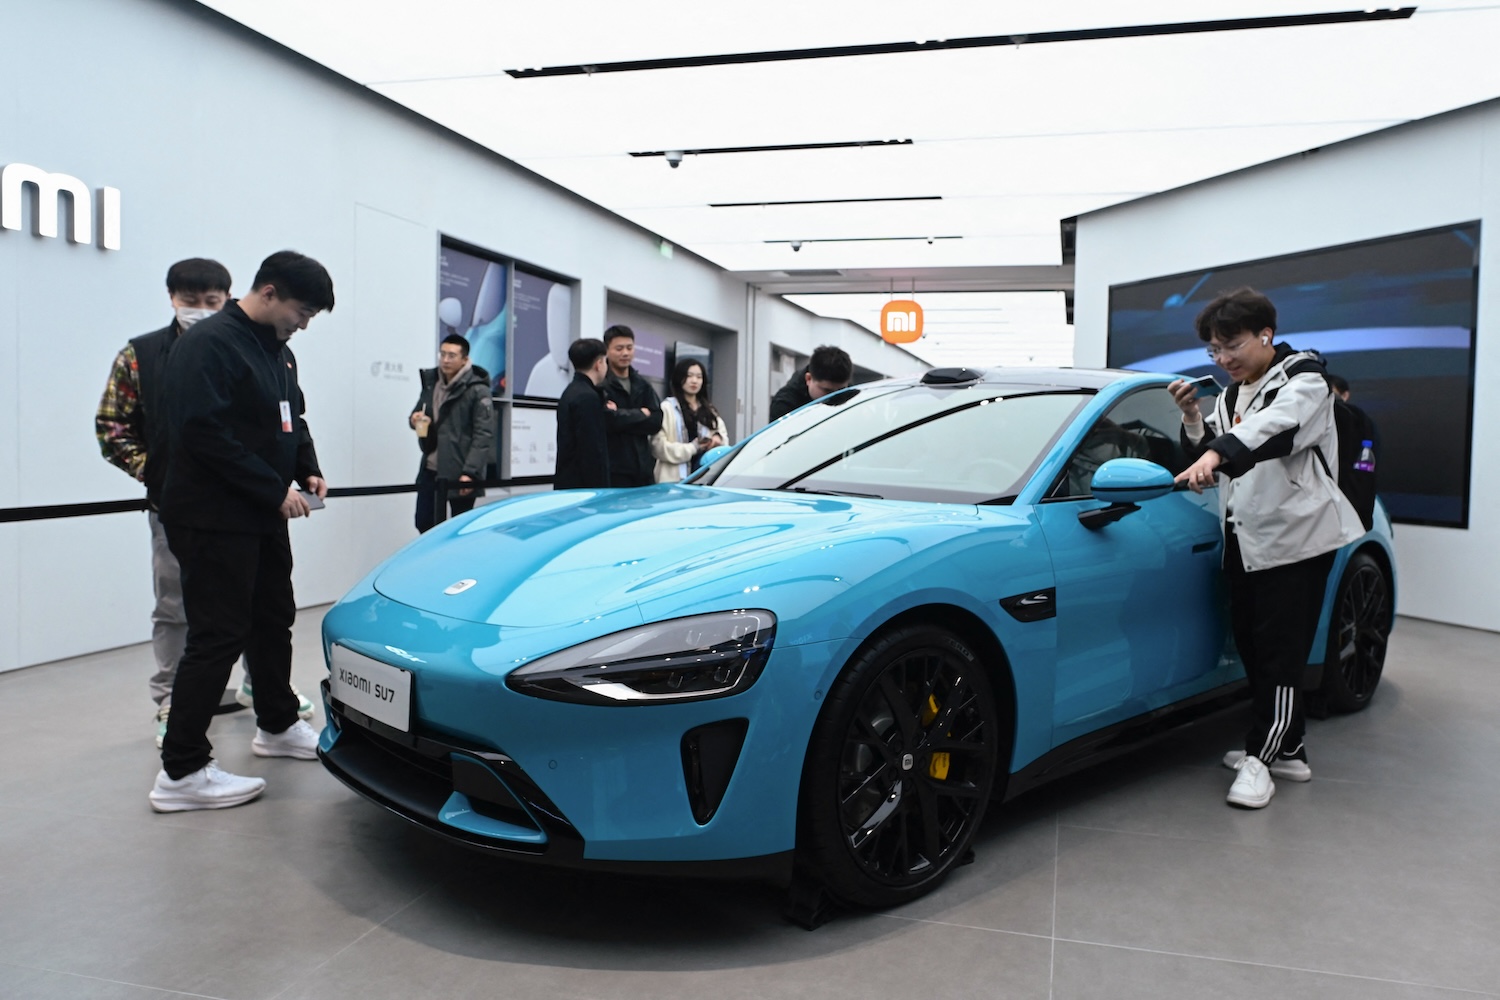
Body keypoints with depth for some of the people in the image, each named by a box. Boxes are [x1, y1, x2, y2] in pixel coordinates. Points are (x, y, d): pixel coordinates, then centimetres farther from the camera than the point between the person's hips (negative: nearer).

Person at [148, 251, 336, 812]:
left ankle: (277, 727, 34)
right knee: (217, 636, -7)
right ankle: (180, 772, 1)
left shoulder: (278, 351, 14)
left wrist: (308, 470, 5)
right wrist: (275, 490, -21)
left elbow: (292, 420, 23)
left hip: (261, 518, 9)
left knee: (272, 622, 17)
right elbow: (203, 433, -24)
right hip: (214, 520, -9)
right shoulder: (209, 344, -16)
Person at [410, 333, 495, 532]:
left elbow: (483, 435, -14)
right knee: (424, 523, 11)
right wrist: (414, 418, -3)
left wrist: (470, 472, -21)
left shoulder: (477, 391, -11)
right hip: (430, 470, 7)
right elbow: (418, 412, 23)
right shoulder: (430, 381, 10)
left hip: (460, 473, -6)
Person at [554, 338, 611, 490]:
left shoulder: (571, 392, 15)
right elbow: (593, 451, -19)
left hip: (568, 484, 10)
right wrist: (600, 491, -18)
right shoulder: (588, 397, -16)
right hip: (582, 487, -10)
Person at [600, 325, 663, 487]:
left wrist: (623, 416, -9)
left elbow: (656, 422, 4)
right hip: (613, 470, -6)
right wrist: (641, 414, -3)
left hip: (643, 469, 6)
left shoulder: (643, 385, 16)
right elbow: (609, 420, -18)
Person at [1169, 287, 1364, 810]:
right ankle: (1286, 750, 23)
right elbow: (1208, 456, 13)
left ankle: (1261, 756, 0)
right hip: (1245, 540, 8)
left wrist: (1217, 453, -47)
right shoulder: (1229, 397, 15)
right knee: (1251, 646, 10)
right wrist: (1192, 420, -4)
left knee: (1279, 652, -7)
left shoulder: (1303, 379, -8)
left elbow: (1277, 426, -31)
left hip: (1296, 537, -8)